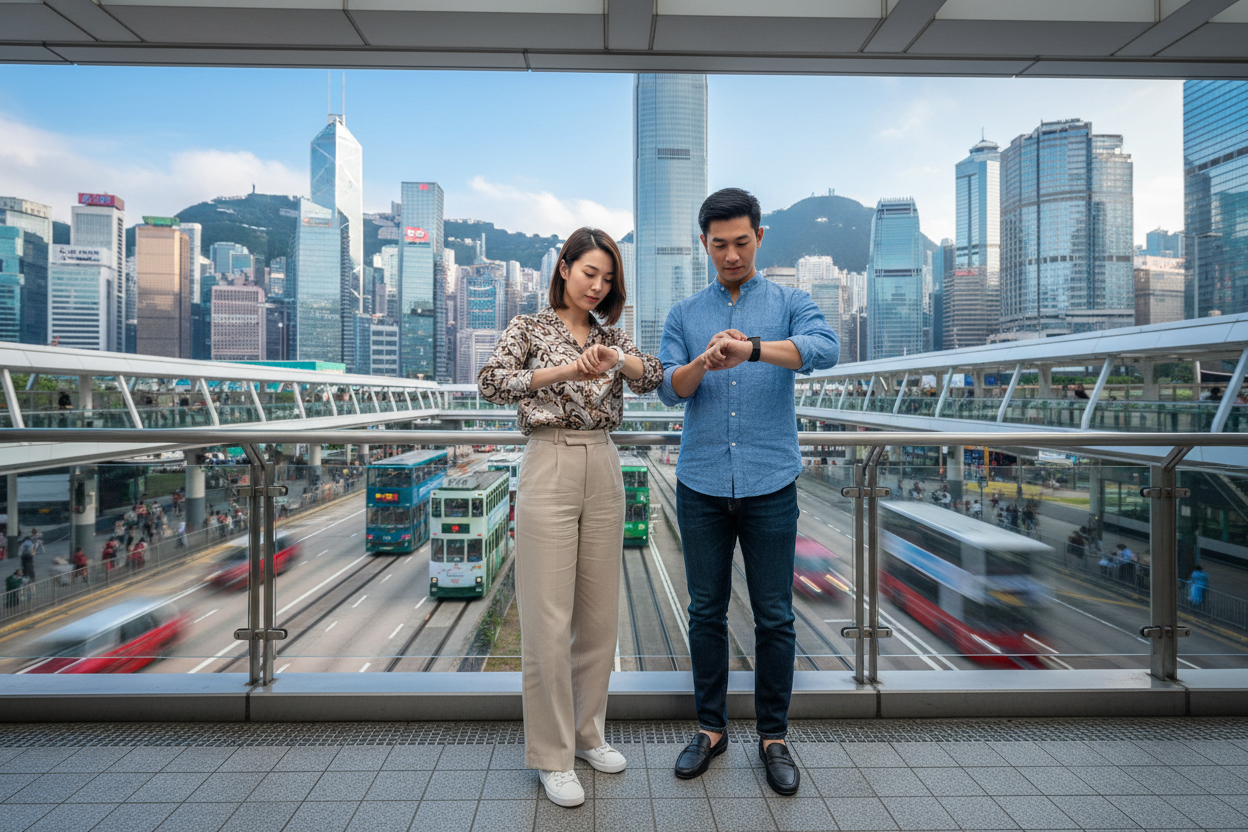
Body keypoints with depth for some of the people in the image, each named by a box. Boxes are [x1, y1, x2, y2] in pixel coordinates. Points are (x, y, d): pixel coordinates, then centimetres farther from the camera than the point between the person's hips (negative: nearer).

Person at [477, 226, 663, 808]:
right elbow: (490, 382, -14)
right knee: (549, 620, -1)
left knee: (600, 612, 12)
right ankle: (550, 755, 17)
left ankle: (587, 733, 31)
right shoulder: (529, 328, 2)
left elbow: (654, 377, -2)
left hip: (604, 472, 5)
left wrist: (616, 361, -21)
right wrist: (561, 370, -25)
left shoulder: (612, 335, 14)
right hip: (549, 471, -5)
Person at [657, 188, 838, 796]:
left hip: (770, 485, -1)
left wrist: (752, 349, -33)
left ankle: (773, 737, 26)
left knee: (774, 616, 7)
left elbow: (824, 348, -17)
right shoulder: (683, 315, 10)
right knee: (706, 612, 11)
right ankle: (710, 729, 29)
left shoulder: (790, 304, 6)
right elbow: (669, 388, -4)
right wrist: (702, 362, -25)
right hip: (701, 486, 2)